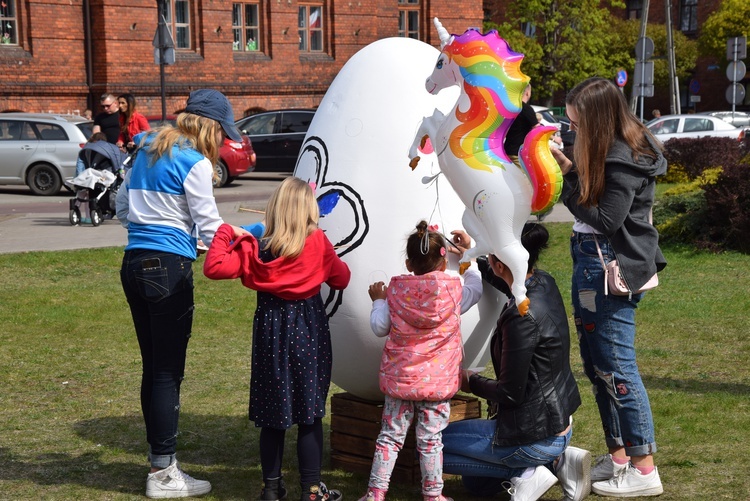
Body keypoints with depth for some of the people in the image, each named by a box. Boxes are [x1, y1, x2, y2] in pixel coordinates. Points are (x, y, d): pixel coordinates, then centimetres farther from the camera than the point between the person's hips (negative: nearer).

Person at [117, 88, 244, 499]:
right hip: (169, 268, -8)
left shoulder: (147, 153, 15)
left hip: (134, 263, 8)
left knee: (153, 367, 15)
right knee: (168, 371, -1)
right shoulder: (194, 163, -9)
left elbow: (122, 209, 22)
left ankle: (160, 457, 24)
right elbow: (210, 230, -9)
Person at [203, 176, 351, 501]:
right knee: (310, 415, 5)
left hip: (270, 331, 2)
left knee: (272, 416, 11)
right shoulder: (318, 244, -9)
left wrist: (225, 233, 0)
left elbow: (214, 267, -14)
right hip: (309, 332, -2)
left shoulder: (255, 249, -7)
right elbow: (341, 278, 4)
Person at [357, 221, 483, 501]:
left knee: (390, 436, 9)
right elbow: (478, 287, 13)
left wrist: (378, 300, 17)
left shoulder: (395, 290, -4)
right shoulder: (454, 290, -7)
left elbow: (379, 327, 0)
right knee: (430, 439, 6)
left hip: (399, 378, 1)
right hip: (437, 381, -1)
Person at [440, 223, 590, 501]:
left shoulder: (522, 316, -29)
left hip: (535, 436, -9)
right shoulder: (544, 283, -2)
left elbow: (510, 393, -22)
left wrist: (471, 382, -4)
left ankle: (527, 473, -2)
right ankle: (559, 460, 11)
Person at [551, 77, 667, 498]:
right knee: (598, 366, 15)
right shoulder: (611, 150, 11)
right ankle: (618, 456, 25)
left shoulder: (624, 160, -18)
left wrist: (568, 177, -15)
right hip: (592, 263, 10)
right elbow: (588, 196, 12)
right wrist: (569, 168, 1)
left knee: (617, 367, -6)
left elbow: (605, 220, -21)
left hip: (611, 270, -10)